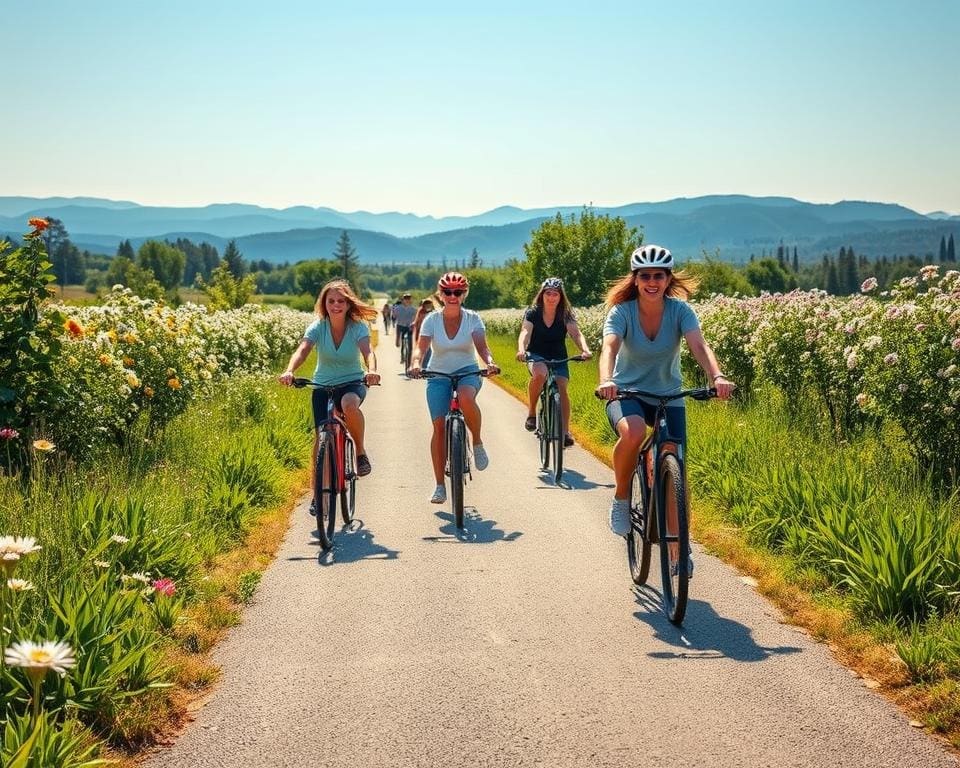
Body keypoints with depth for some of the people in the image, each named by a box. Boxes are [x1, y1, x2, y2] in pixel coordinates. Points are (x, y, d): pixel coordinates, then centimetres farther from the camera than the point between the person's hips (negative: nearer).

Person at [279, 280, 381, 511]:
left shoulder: (358, 327, -13)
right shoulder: (318, 327, -11)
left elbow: (367, 351, -30)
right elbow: (302, 350, -27)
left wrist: (372, 370, -53)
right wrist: (289, 371, -47)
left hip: (352, 382, -2)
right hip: (323, 385, 2)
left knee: (349, 405, -38)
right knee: (321, 435, -8)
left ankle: (361, 451, -13)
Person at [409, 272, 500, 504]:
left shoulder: (472, 319, -6)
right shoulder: (431, 320, -6)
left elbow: (481, 346, -17)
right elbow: (421, 347, -17)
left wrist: (489, 362, -38)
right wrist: (415, 363, -39)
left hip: (467, 371, -1)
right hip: (438, 375, 1)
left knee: (467, 398, -37)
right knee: (439, 426, -8)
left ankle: (477, 442, -11)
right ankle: (440, 486, 0)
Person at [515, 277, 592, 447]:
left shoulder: (566, 315, -7)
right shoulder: (532, 313, -9)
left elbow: (576, 333, -22)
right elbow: (525, 332, -26)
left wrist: (585, 350, -44)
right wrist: (521, 350, -48)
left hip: (559, 358, 2)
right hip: (536, 356, -2)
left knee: (562, 388, -22)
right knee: (540, 374, -36)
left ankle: (565, 431, -18)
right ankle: (531, 412, -18)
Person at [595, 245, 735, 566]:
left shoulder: (680, 310, -13)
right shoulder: (621, 311, -16)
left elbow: (699, 346, -27)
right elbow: (609, 348, -33)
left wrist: (717, 377, -48)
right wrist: (606, 381, -55)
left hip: (668, 395, 2)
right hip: (626, 392, -2)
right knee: (633, 432, -37)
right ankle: (621, 497, -12)